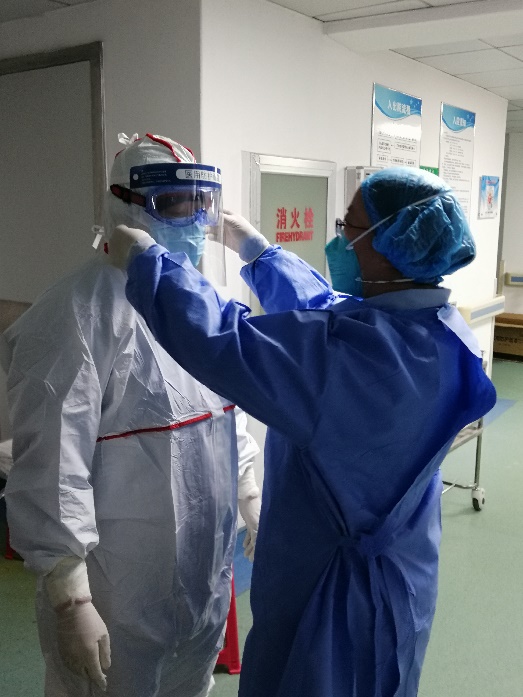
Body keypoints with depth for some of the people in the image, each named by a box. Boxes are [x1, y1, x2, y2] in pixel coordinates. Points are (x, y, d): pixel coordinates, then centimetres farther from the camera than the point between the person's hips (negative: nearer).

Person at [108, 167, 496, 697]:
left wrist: (146, 260, -19)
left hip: (337, 586, -8)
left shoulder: (369, 344, -34)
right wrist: (254, 249, 17)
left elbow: (227, 345, -33)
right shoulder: (429, 327, -4)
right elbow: (317, 307, 11)